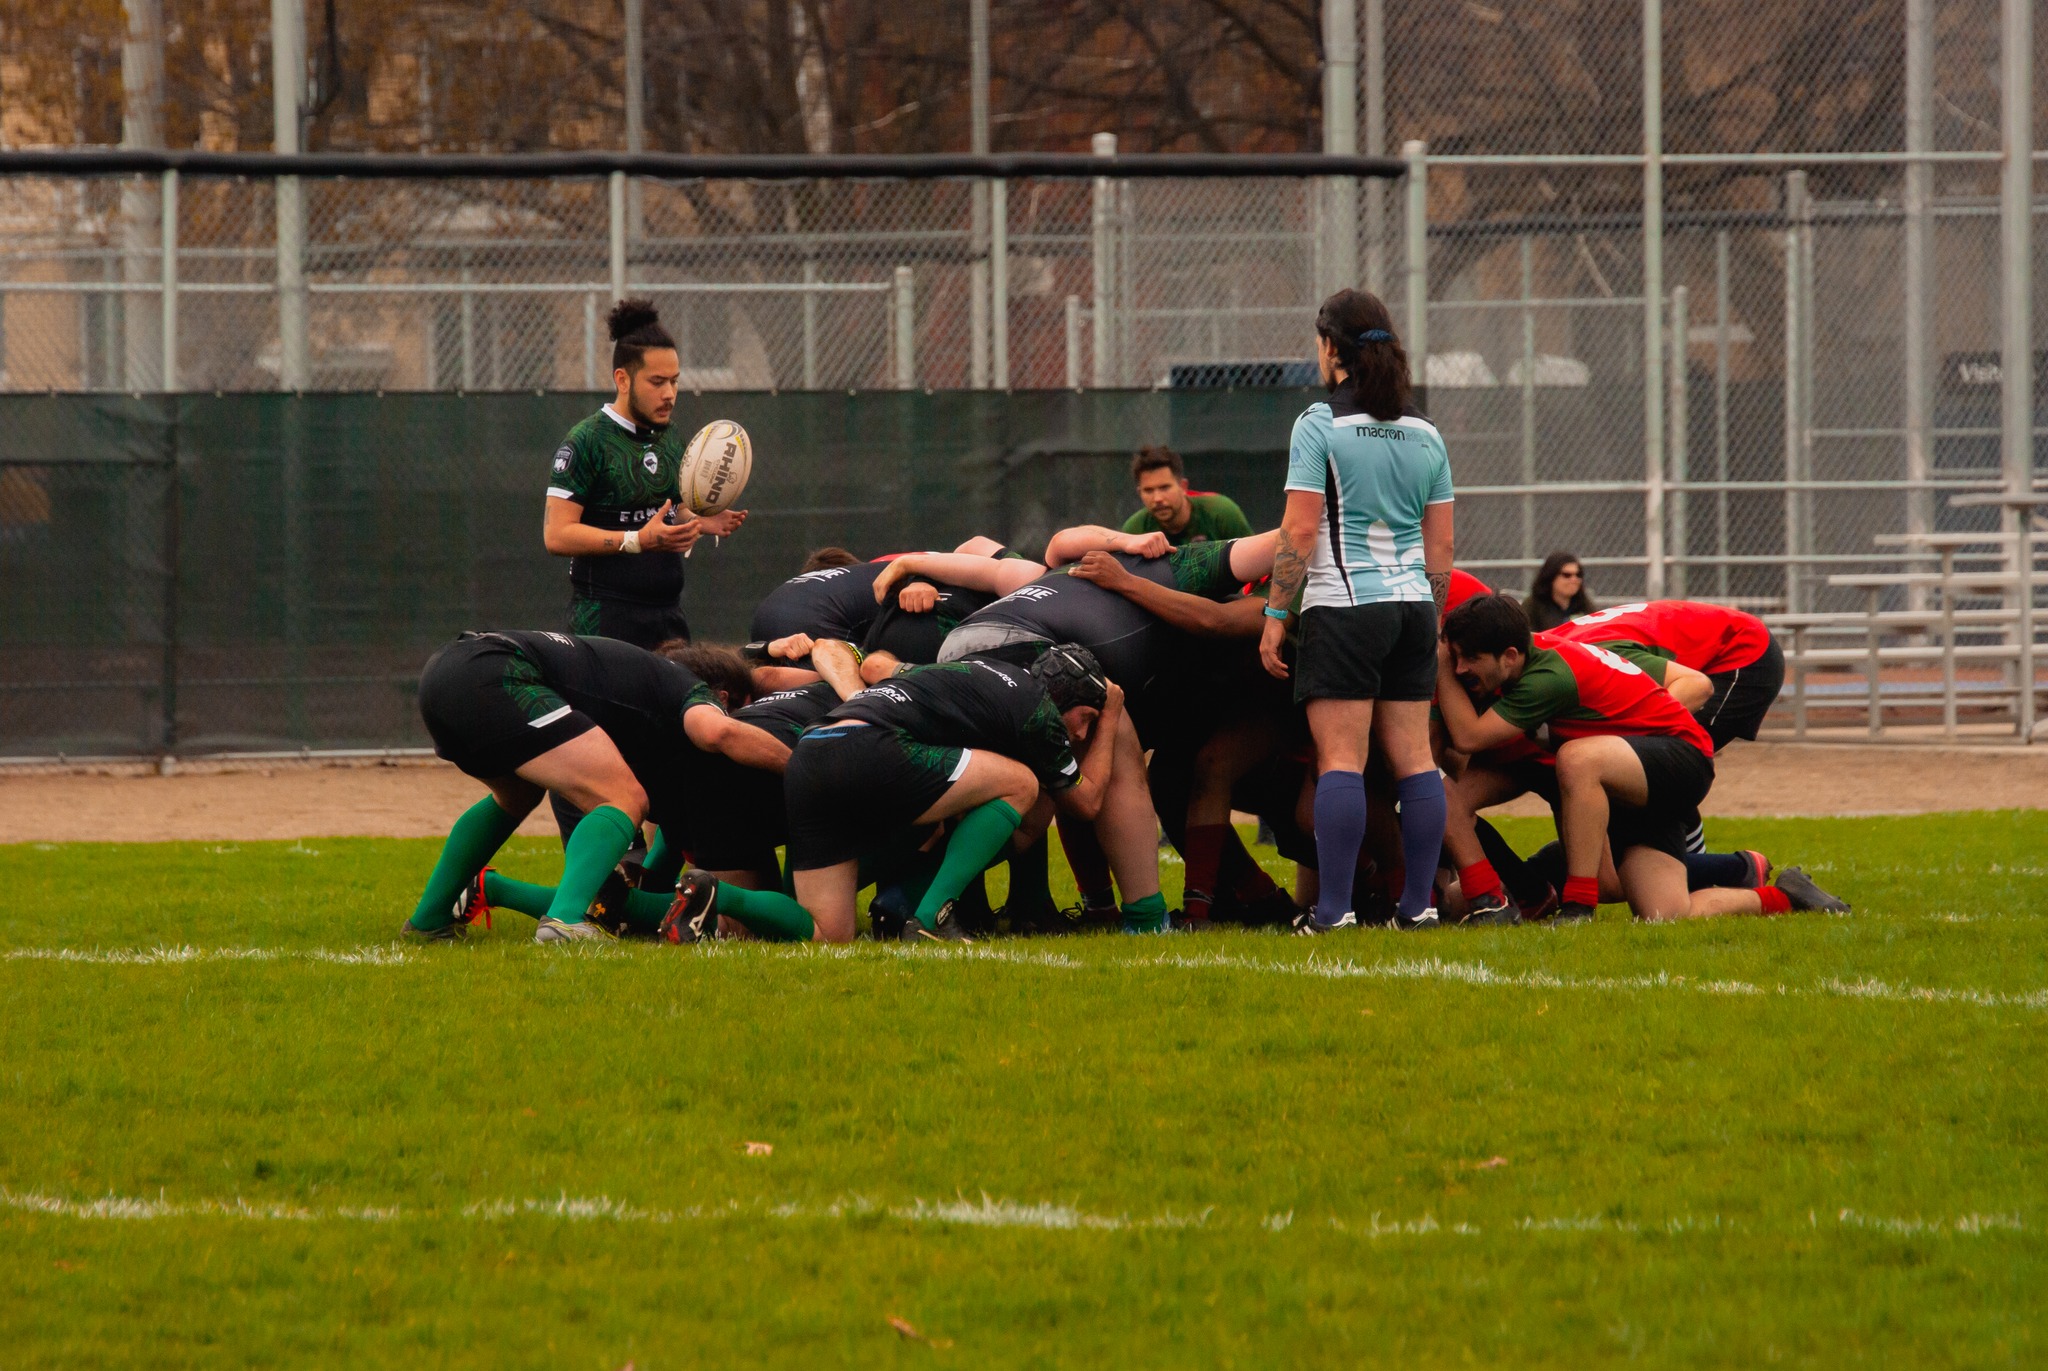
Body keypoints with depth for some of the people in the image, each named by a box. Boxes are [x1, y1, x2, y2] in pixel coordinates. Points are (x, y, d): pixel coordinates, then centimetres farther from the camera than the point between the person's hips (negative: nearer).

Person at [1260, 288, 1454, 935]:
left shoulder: (1319, 425, -7)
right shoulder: (1425, 434, 10)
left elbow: (1298, 533, -10)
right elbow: (1440, 547, 12)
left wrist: (1275, 615, -5)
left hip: (1344, 609, -6)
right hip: (1412, 610, 6)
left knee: (1340, 760, -7)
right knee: (1414, 757, 6)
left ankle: (1333, 908, -11)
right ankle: (1418, 903, 5)